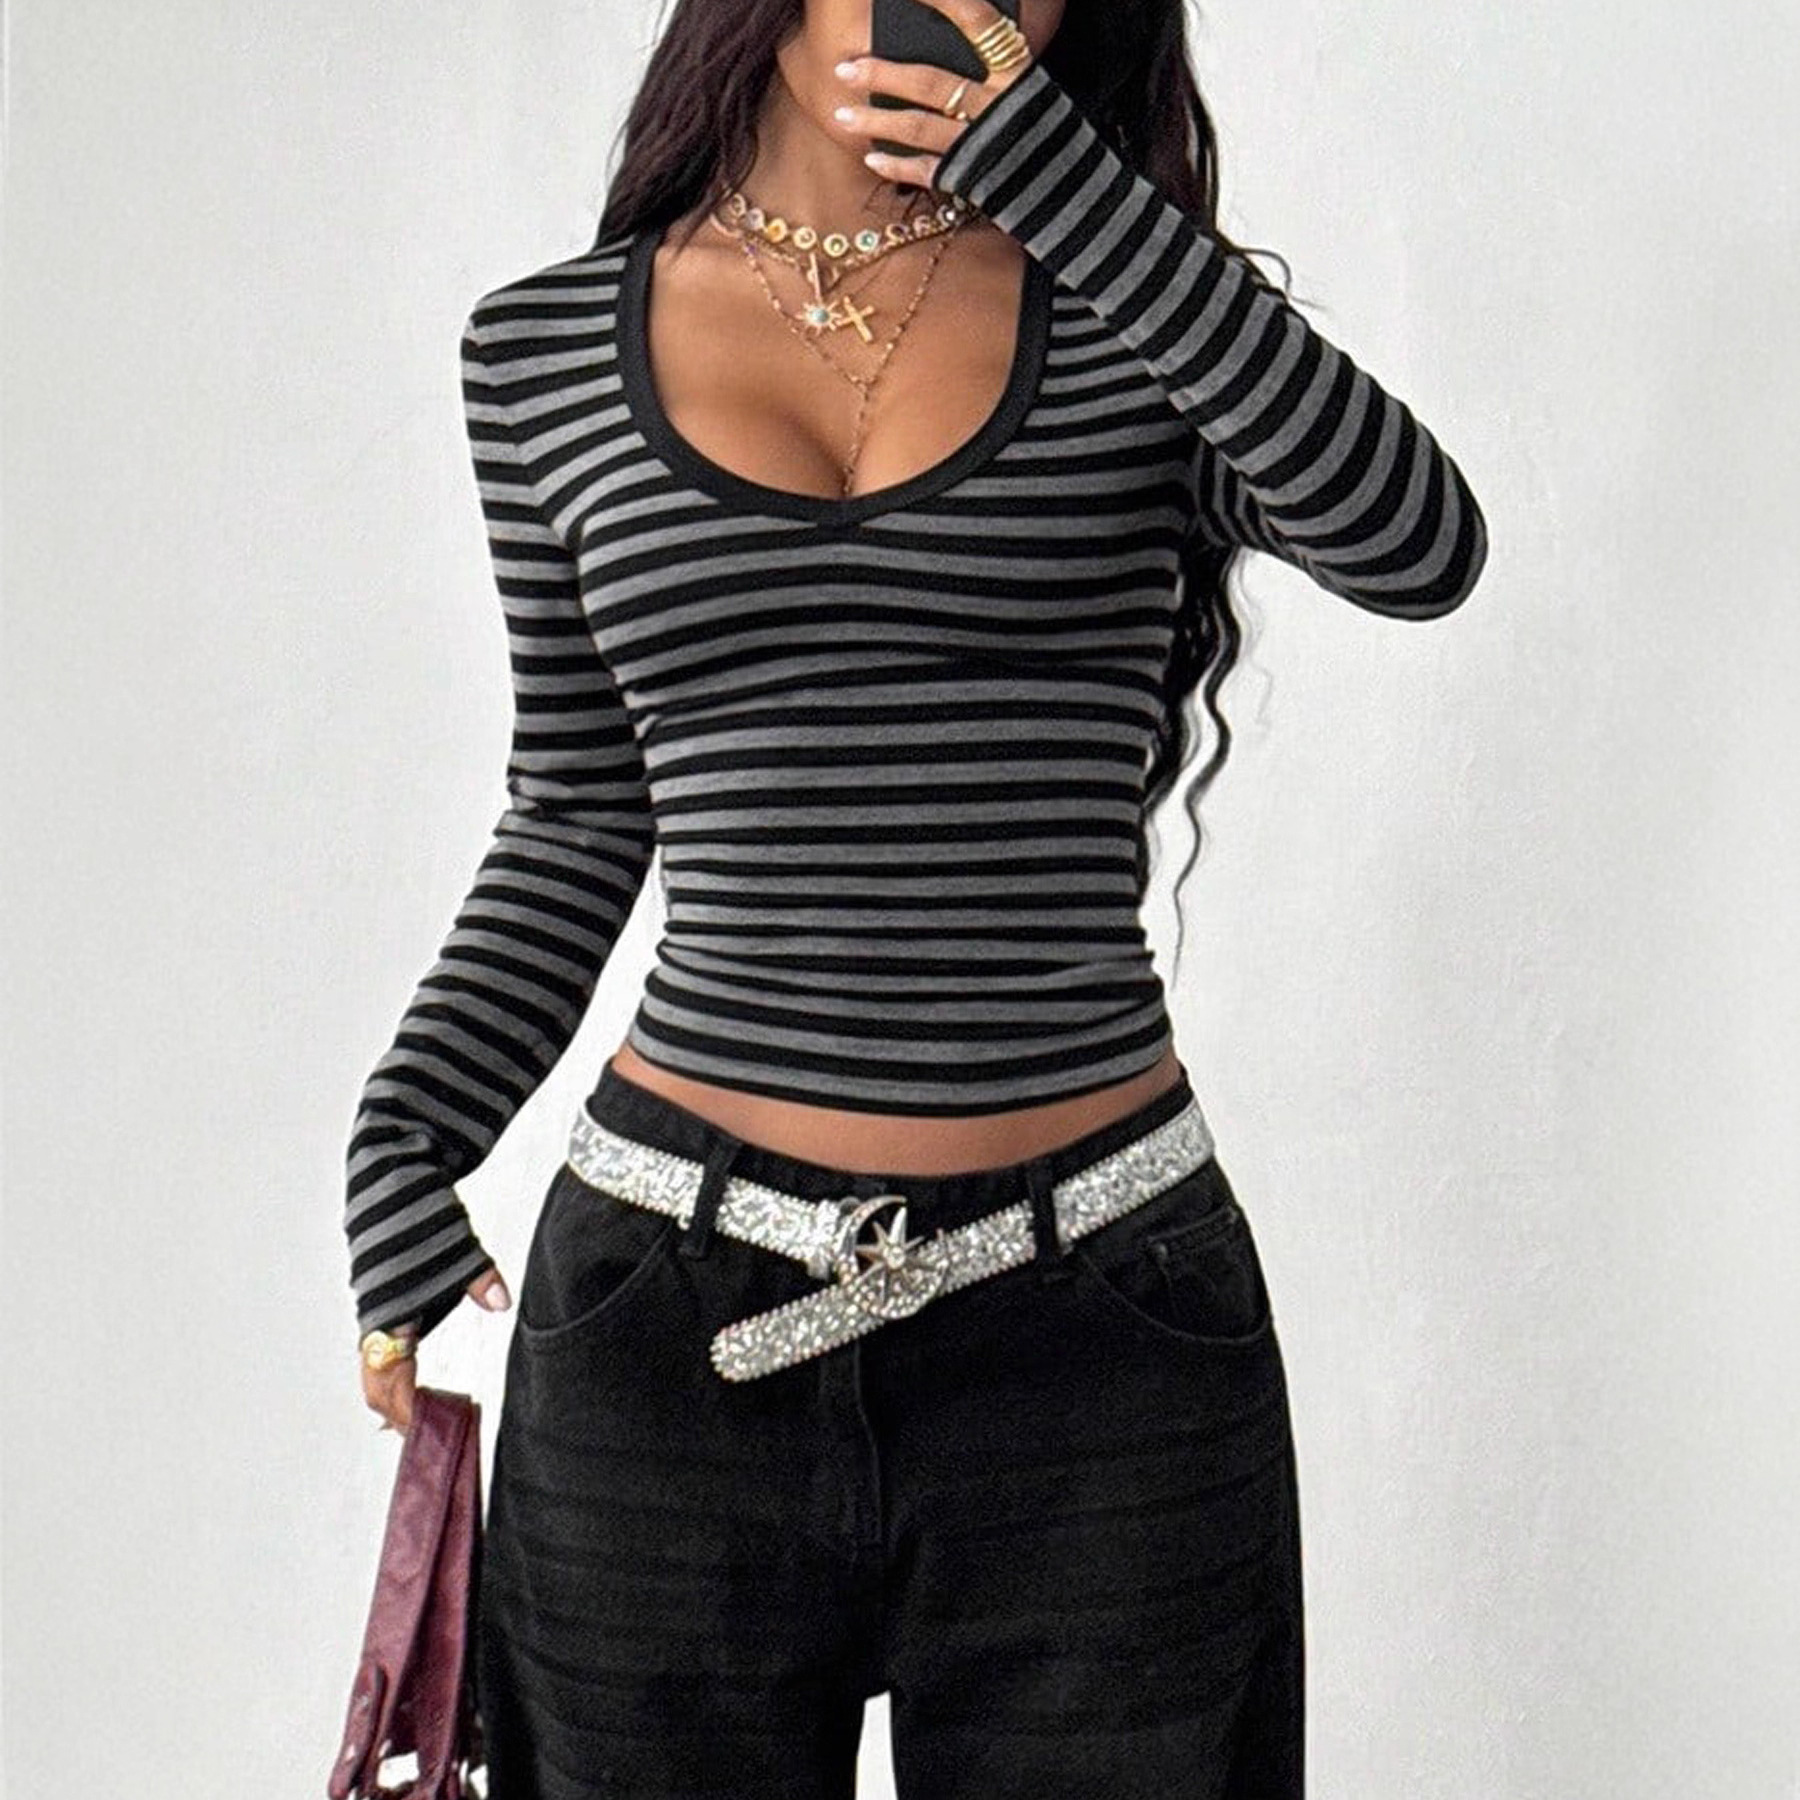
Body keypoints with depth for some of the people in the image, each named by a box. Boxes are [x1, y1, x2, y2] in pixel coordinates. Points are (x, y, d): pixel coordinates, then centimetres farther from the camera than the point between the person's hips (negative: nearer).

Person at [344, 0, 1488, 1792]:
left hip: (1100, 1329, 0)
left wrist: (1064, 185, -19)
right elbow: (579, 816, 11)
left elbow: (1421, 548, -16)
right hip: (672, 1322, 1)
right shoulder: (544, 348, 5)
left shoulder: (1125, 315, 2)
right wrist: (401, 1141, 0)